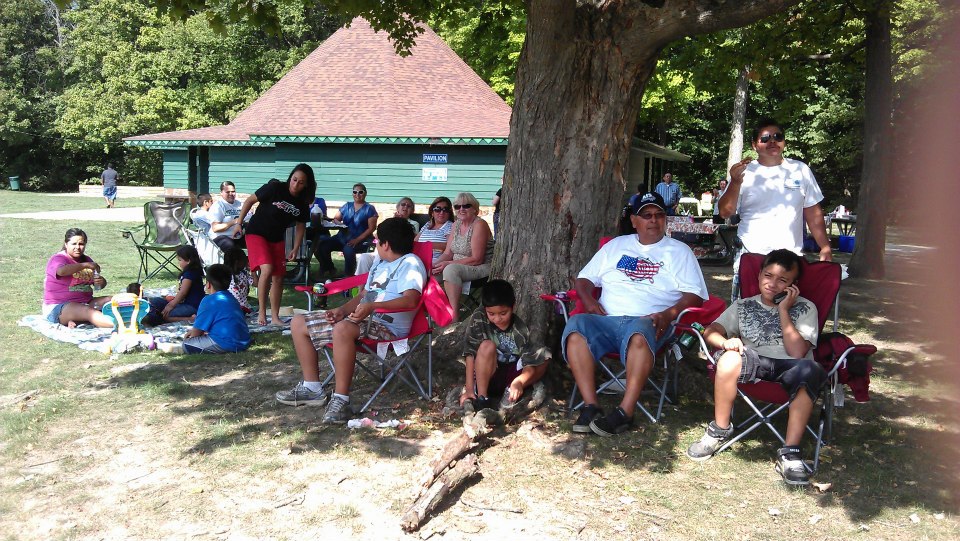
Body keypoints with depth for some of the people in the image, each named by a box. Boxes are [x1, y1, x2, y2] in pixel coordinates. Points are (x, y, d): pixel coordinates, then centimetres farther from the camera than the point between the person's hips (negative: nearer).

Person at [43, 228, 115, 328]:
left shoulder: (86, 260, 16)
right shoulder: (58, 259, -6)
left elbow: (102, 282, 20)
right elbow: (61, 271, -32)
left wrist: (101, 282, -6)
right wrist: (85, 265, -26)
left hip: (85, 303, 8)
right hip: (59, 307, -8)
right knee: (88, 312, -35)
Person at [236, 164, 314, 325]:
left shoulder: (302, 203, -4)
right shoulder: (275, 188, -18)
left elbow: (301, 226, 8)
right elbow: (250, 200, -9)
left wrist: (295, 249, 1)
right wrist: (239, 223, -8)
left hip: (276, 239, 6)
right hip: (256, 233, -6)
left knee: (278, 277, 4)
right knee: (267, 269, -24)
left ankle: (275, 316, 16)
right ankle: (261, 312, -10)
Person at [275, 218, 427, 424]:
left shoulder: (410, 263, -7)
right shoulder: (381, 264, 25)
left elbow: (411, 299, -24)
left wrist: (373, 306, -33)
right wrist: (342, 310, 4)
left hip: (387, 326, -10)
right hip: (362, 319, 10)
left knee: (343, 329, -42)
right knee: (299, 323, 7)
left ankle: (341, 400, -36)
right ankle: (312, 388, 9)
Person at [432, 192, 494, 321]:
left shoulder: (479, 225, -13)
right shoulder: (456, 224, 11)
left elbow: (476, 259, -19)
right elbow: (447, 253, 11)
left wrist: (447, 264, -21)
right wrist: (435, 264, -11)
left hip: (482, 268, -8)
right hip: (459, 268, 8)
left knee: (451, 270, -34)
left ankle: (454, 316, -36)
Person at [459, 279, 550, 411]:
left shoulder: (520, 330, -16)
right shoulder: (478, 319, -17)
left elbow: (530, 364, -21)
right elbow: (470, 352, -20)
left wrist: (519, 382, -43)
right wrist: (469, 388, -27)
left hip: (511, 374, 2)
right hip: (485, 376, -2)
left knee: (543, 361, -17)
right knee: (487, 346, -30)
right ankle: (481, 398, -29)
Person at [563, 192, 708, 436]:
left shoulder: (679, 251, 18)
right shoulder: (615, 246, 26)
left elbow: (695, 294, 8)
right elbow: (584, 279, 25)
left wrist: (669, 314, -11)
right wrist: (589, 300, 2)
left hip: (647, 322, -3)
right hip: (606, 319, 3)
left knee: (638, 334, -40)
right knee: (576, 325, -31)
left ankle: (625, 413, -38)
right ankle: (590, 407, -33)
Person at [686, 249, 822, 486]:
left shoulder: (805, 308, 13)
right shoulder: (744, 306, 20)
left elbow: (797, 352, -2)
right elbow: (710, 332, 7)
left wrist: (783, 310, -2)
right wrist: (726, 342, -16)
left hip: (788, 368, -1)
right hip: (754, 364, 1)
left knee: (808, 370, -37)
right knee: (730, 358, -33)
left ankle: (789, 453, -31)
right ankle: (720, 429, -12)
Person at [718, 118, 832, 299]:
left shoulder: (801, 170, 9)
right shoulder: (744, 172, 4)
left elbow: (813, 213, 12)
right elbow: (725, 213, -3)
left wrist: (825, 247, 3)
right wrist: (735, 182, -17)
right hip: (750, 259, -1)